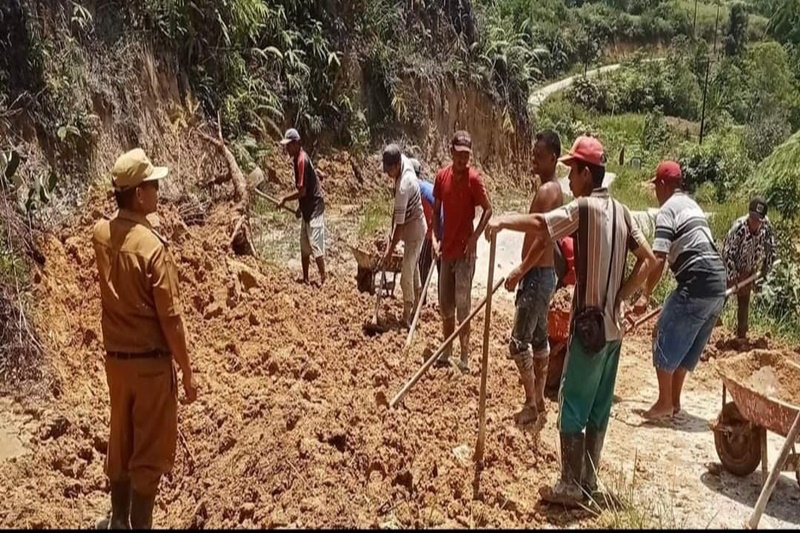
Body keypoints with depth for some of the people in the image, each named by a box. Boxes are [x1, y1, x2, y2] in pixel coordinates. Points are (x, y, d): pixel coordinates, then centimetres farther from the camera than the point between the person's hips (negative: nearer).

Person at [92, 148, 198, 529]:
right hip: (151, 361, -7)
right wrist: (187, 372, -11)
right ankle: (139, 524, 16)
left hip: (115, 357, 7)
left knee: (120, 442, 22)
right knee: (150, 453, 6)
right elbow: (170, 317, -19)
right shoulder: (153, 246, -22)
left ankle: (118, 521, 37)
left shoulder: (101, 233, -2)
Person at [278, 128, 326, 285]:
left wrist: (285, 199, -10)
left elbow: (302, 191, -21)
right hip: (307, 209, 10)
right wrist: (300, 206, 19)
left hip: (314, 208, -10)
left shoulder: (302, 160, -19)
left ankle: (323, 279, -1)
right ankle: (305, 278, 21)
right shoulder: (297, 159, 10)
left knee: (315, 245, -8)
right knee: (304, 246, 13)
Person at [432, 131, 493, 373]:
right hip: (446, 249, 5)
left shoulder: (473, 178, -11)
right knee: (445, 303, 11)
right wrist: (435, 239, 1)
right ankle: (446, 351, 23)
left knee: (463, 303, -5)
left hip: (465, 250, -5)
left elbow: (488, 209, -7)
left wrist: (474, 238, -15)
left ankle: (465, 356, 2)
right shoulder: (441, 175, 3)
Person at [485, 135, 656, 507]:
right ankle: (588, 479, 23)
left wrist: (502, 221, -20)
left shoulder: (584, 207, -13)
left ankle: (570, 486, 7)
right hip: (612, 326, 8)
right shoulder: (621, 211, 9)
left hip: (589, 324, -8)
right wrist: (619, 297, 6)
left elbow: (539, 224, -29)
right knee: (599, 406, 13)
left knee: (572, 405, 1)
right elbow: (648, 260, 6)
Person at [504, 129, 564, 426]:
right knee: (539, 338, 15)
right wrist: (523, 270, 21)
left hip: (538, 275, -11)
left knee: (519, 342, -7)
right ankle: (539, 399, 25)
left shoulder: (547, 191, -18)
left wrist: (519, 272, -18)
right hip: (543, 273, 11)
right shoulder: (552, 189, 14)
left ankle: (531, 404, 2)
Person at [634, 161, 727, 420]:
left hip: (697, 282, -9)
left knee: (666, 339, 3)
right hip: (717, 282, 9)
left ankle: (664, 403, 10)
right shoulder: (692, 205, 22)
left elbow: (659, 259, -16)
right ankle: (674, 401, 24)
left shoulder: (667, 209, -6)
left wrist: (645, 296, -14)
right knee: (687, 345, 17)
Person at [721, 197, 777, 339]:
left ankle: (742, 334, 25)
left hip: (748, 270, 5)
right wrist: (732, 276, -29)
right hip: (731, 268, -5)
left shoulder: (766, 224, -18)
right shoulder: (739, 227, -32)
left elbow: (770, 246, -1)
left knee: (744, 302, 13)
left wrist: (766, 266, -1)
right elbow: (728, 252, -29)